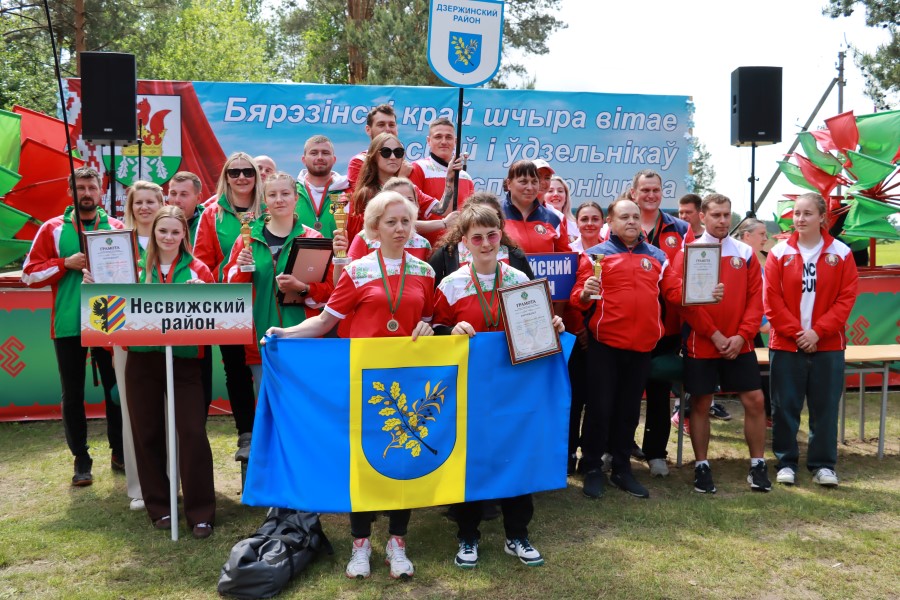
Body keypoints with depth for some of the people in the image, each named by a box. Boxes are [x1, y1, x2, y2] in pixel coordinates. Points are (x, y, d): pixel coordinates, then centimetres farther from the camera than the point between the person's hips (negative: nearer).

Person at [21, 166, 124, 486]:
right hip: (68, 325, 0)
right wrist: (66, 263, -11)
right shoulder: (53, 229, 4)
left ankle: (120, 453, 22)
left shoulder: (117, 228, 7)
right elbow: (30, 274, 2)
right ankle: (81, 460, 17)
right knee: (72, 394, 6)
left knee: (116, 388, 8)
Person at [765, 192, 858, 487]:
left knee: (825, 407, 7)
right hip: (786, 344, 0)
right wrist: (796, 332, -11)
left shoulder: (841, 253, 1)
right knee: (785, 407, 5)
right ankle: (786, 462, 17)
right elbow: (772, 300, -4)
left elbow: (846, 298, -3)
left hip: (828, 344, 1)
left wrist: (818, 331, -12)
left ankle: (823, 464, 19)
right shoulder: (779, 253, 0)